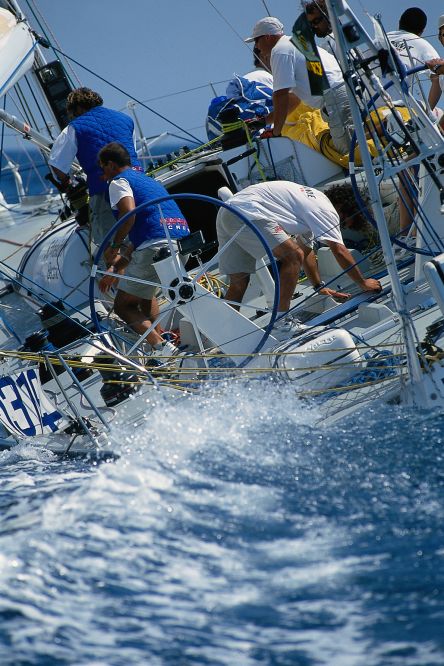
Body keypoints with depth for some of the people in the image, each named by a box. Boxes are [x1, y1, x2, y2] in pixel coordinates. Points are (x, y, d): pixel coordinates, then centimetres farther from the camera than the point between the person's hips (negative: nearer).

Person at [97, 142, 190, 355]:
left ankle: (161, 346, -17)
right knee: (144, 293, 34)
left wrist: (114, 246, -3)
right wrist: (115, 269, 33)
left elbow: (129, 213, -15)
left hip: (156, 247, -8)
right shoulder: (148, 180, 34)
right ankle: (159, 336, 18)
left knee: (123, 306, 4)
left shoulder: (119, 181, 8)